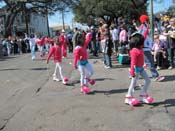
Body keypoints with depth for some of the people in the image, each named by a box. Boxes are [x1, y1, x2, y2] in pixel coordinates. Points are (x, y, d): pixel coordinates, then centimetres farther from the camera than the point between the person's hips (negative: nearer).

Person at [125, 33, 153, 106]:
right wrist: (132, 71, -26)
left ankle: (143, 96, 17)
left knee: (148, 81, 9)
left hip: (141, 68, 9)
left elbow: (143, 38, 19)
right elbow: (133, 62, -24)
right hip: (136, 68, -9)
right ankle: (128, 98, 16)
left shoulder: (140, 49, 6)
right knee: (133, 83, 2)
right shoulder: (134, 51, -20)